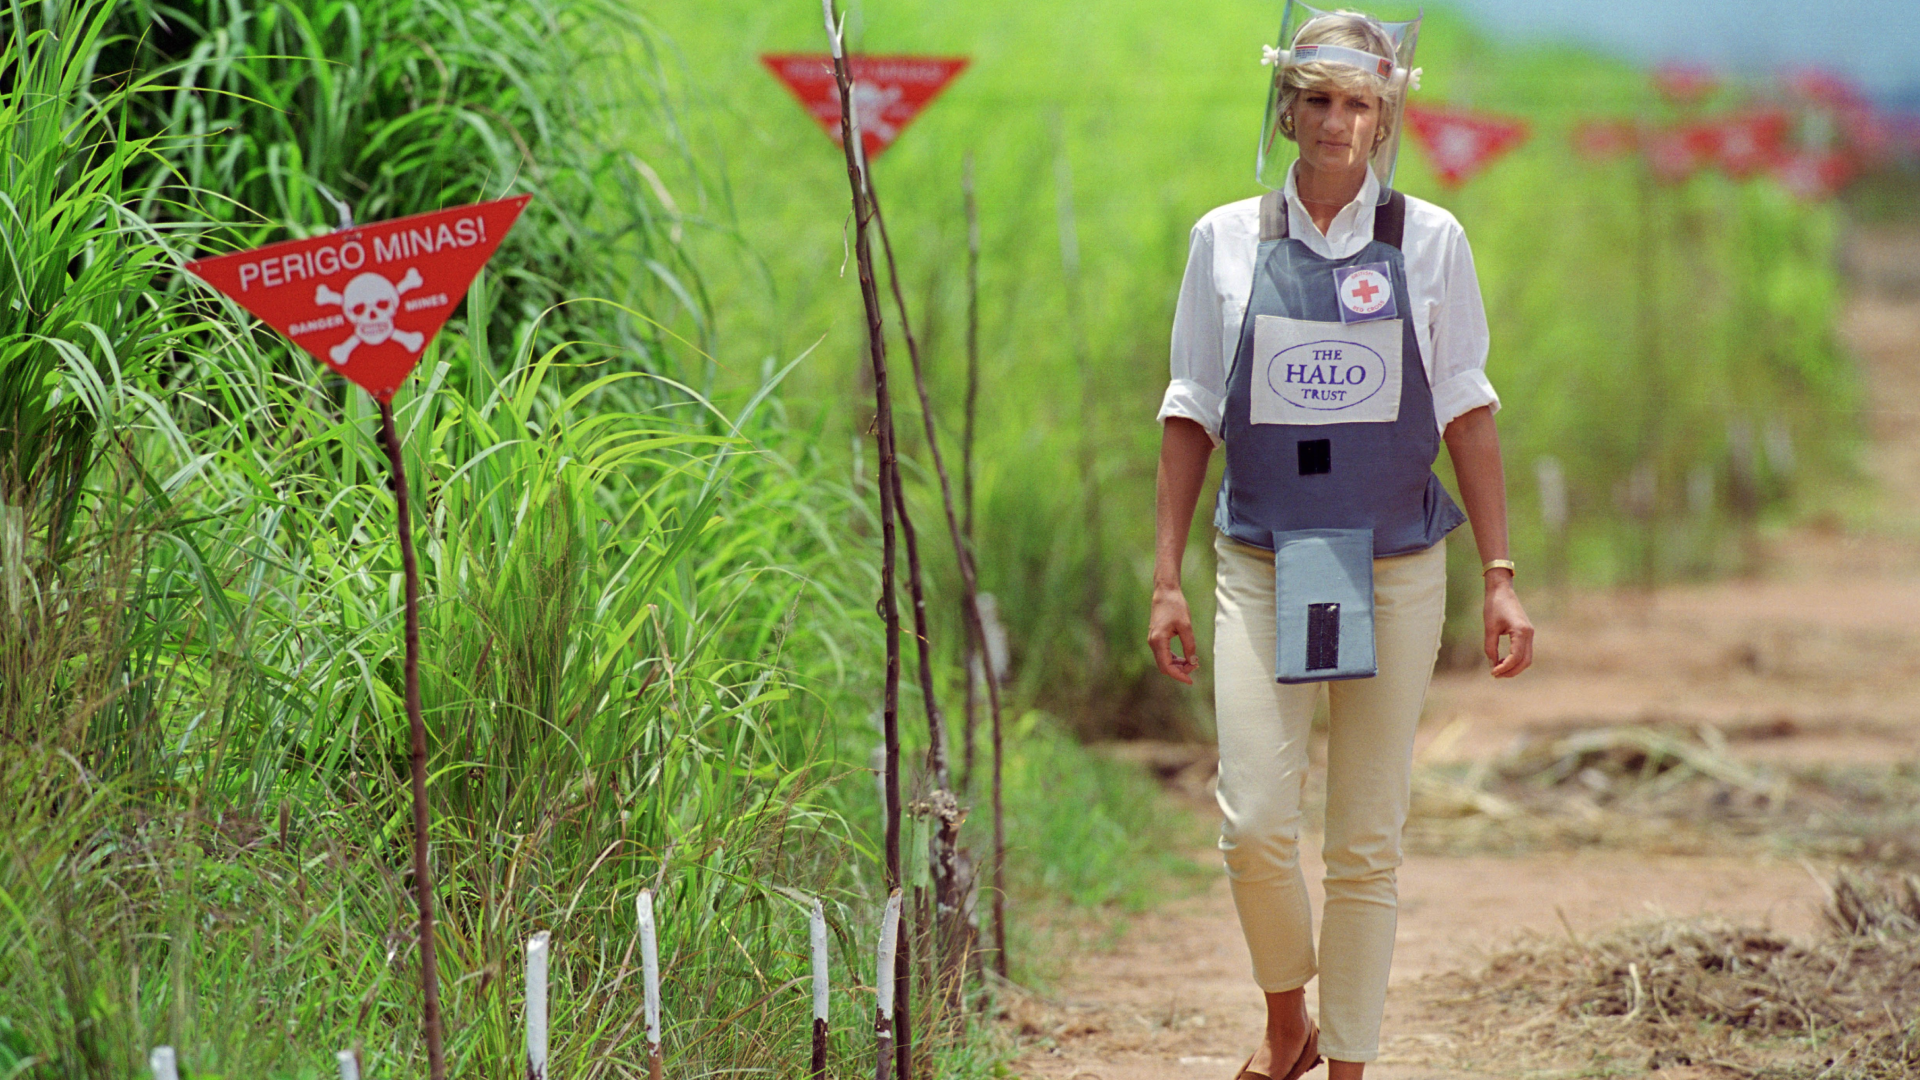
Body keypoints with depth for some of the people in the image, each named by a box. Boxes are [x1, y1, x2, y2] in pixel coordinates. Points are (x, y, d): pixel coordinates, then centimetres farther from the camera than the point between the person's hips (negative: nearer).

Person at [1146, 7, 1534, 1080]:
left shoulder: (1428, 241, 2)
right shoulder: (1227, 241, 3)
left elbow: (1468, 416, 4)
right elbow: (1193, 416, 8)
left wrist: (1501, 576, 0)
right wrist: (1167, 577, 4)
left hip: (1395, 568, 0)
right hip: (1263, 566, 0)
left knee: (1367, 840, 3)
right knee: (1256, 822, -10)